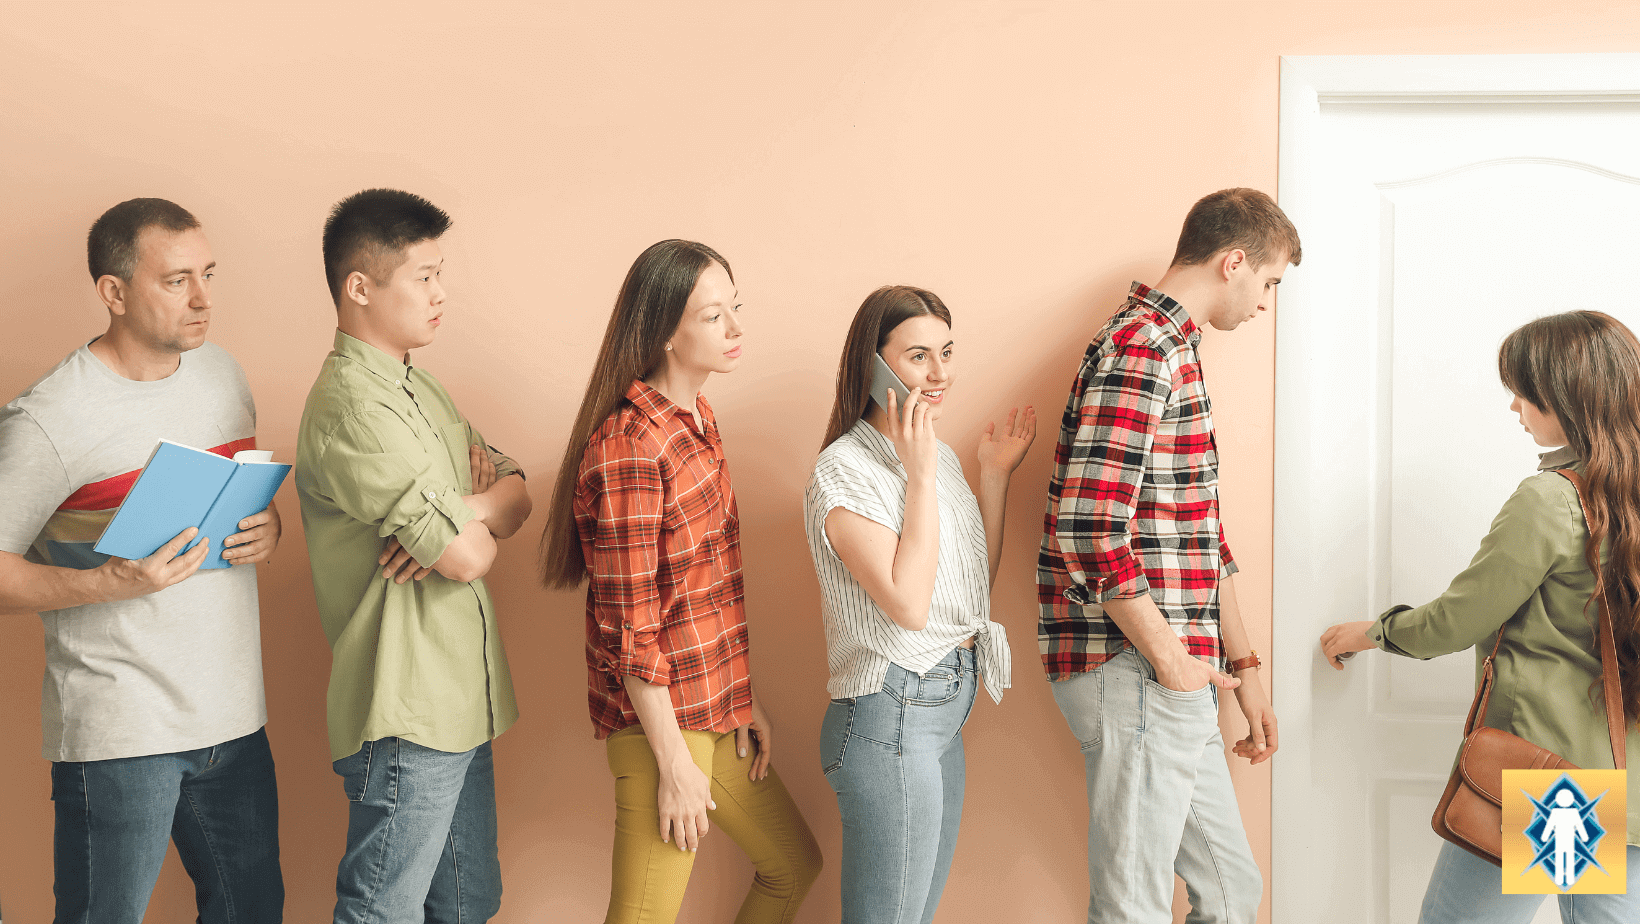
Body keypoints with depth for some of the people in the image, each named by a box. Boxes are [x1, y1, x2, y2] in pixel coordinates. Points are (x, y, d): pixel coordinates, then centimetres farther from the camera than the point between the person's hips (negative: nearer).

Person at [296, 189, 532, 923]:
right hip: (407, 716, -9)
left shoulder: (416, 388, 12)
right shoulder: (353, 405, -20)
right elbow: (466, 555, -23)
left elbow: (516, 496, 9)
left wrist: (464, 514, -13)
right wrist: (478, 525, 0)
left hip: (461, 700, 9)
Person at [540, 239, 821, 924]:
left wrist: (745, 700, 14)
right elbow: (630, 630, -20)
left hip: (715, 707, 9)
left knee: (794, 866, 20)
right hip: (660, 720, -9)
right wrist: (675, 765, -16)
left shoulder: (699, 419, 9)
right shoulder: (628, 448, -20)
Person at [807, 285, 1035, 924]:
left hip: (946, 713, 8)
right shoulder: (845, 468, -15)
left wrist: (995, 475, 7)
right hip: (889, 717, -8)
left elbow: (978, 581, 15)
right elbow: (908, 604, -23)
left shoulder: (940, 455, 11)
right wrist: (922, 474, -19)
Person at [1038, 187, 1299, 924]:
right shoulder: (1141, 350, -15)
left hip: (1177, 677, 10)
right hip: (1134, 671, -10)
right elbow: (1086, 532, -24)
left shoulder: (1174, 352, 19)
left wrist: (1243, 666, 20)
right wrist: (1169, 657, -15)